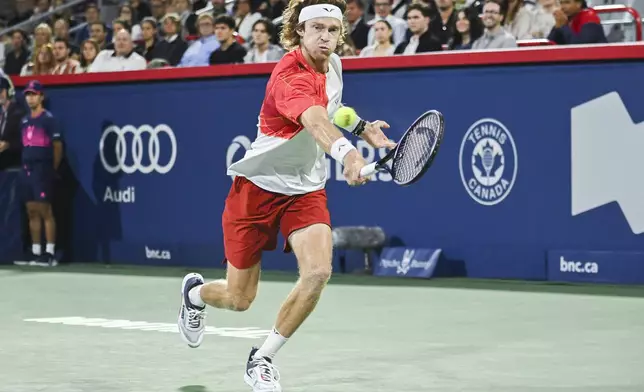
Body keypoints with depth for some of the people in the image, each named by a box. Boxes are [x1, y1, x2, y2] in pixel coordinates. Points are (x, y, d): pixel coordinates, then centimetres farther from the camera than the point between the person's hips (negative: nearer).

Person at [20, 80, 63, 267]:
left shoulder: (48, 118, -6)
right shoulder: (25, 120, 15)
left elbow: (57, 145, -6)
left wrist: (53, 169, -3)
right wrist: (25, 165, 12)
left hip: (42, 169, -7)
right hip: (27, 169, 7)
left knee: (45, 210, -9)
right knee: (32, 212, 8)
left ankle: (50, 253, -9)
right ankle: (35, 252, 12)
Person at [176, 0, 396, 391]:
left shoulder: (334, 64, -1)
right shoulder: (290, 76, -27)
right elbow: (314, 120, -50)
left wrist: (363, 127, 6)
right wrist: (345, 151, -68)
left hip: (306, 189, 6)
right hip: (258, 185, -6)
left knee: (318, 271, -21)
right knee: (239, 299, 4)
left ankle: (262, 359, -2)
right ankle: (196, 292, 44)